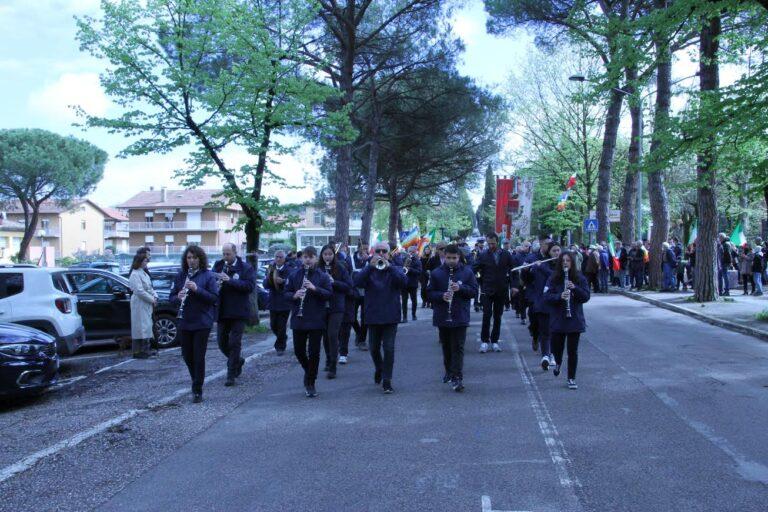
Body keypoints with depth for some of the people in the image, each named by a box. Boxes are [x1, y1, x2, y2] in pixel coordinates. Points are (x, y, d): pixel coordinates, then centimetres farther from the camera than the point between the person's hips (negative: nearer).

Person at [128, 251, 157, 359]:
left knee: (147, 325, 13)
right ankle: (138, 351, -2)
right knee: (141, 326, -7)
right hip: (139, 304, -10)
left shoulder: (144, 273, 16)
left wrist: (155, 296, 3)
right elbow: (139, 291, -21)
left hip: (147, 304, 10)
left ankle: (145, 350, 21)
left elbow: (150, 288, 21)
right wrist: (152, 299, -15)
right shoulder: (135, 274, -14)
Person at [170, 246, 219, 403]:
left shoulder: (208, 276, -5)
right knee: (187, 356, 12)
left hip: (202, 323, -4)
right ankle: (197, 380, 37)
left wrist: (197, 289, -23)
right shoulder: (180, 276, 6)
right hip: (184, 322, 4)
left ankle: (197, 391, 5)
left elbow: (215, 298, -11)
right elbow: (172, 297, 8)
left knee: (199, 357, -3)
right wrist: (178, 297, -15)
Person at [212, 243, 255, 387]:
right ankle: (238, 361, 35)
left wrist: (230, 280, -23)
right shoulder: (218, 266, 8)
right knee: (222, 342, 10)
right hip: (222, 311, 5)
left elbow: (250, 286, -17)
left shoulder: (246, 267, -5)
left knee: (234, 343, -3)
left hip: (238, 312, -5)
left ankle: (231, 375, 6)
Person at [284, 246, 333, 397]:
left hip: (316, 320, -2)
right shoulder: (294, 275, 5)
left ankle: (310, 383, 12)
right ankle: (308, 370, 37)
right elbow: (286, 293, 5)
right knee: (298, 350, 8)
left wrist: (315, 288, -20)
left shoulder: (323, 276, -1)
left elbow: (329, 294, -6)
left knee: (314, 352, 0)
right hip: (298, 320, 2)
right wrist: (294, 295, -16)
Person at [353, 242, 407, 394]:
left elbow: (404, 282, -17)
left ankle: (387, 381, 1)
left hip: (390, 316, -1)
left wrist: (389, 266, -26)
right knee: (374, 348, 12)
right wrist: (370, 266, -26)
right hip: (373, 316, 2)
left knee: (389, 348, -7)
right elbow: (357, 282, -15)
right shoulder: (368, 269, 4)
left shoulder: (395, 269, 4)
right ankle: (379, 369, 40)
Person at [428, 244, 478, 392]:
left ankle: (457, 378, -8)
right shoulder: (436, 273, 1)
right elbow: (429, 292, 2)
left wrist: (460, 288, -17)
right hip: (442, 317, 2)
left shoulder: (467, 272, 0)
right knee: (446, 346, 16)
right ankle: (449, 371, 34)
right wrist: (441, 296, -17)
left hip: (460, 317, -2)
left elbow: (474, 291, 0)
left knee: (458, 348, -6)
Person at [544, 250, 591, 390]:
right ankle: (558, 363, 44)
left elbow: (586, 297, -4)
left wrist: (575, 288, -19)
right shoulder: (553, 279, -1)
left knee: (572, 351, 1)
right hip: (557, 320, 0)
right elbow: (547, 297, -8)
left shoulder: (579, 278, 1)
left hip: (575, 320, 0)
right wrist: (559, 296, -25)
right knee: (556, 347, 8)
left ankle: (571, 379, 15)